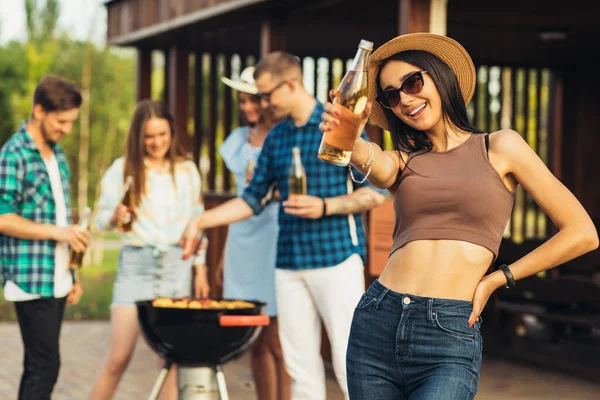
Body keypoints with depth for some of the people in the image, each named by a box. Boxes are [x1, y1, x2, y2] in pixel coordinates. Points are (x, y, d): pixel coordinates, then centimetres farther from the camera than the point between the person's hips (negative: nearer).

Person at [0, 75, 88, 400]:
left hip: (56, 280, 8)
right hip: (30, 281, -8)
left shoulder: (57, 153, 13)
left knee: (38, 365, 11)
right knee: (45, 365, -9)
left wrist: (72, 276, 16)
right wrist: (58, 232, -21)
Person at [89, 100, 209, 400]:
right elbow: (102, 219, 6)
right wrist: (116, 216, -17)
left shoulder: (186, 170, 8)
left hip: (177, 265, 2)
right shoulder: (122, 169, 1)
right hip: (136, 264, -2)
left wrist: (201, 271, 9)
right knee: (119, 358, -6)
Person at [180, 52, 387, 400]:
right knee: (301, 367, 6)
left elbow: (374, 194, -5)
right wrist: (201, 222, 10)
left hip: (337, 257, -5)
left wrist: (324, 207, -17)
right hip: (289, 263, 5)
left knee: (349, 362, -8)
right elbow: (252, 200, 18)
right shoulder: (275, 139, 13)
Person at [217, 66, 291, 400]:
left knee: (277, 343, -7)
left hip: (276, 243, -6)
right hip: (243, 244, 6)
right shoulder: (240, 140, 14)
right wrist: (227, 252, 21)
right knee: (256, 344, 8)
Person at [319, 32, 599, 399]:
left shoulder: (500, 147, 6)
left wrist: (497, 279, 3)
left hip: (450, 336, -4)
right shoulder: (404, 160, 13)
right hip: (377, 323, 4)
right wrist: (349, 140, -37)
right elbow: (379, 170, -14)